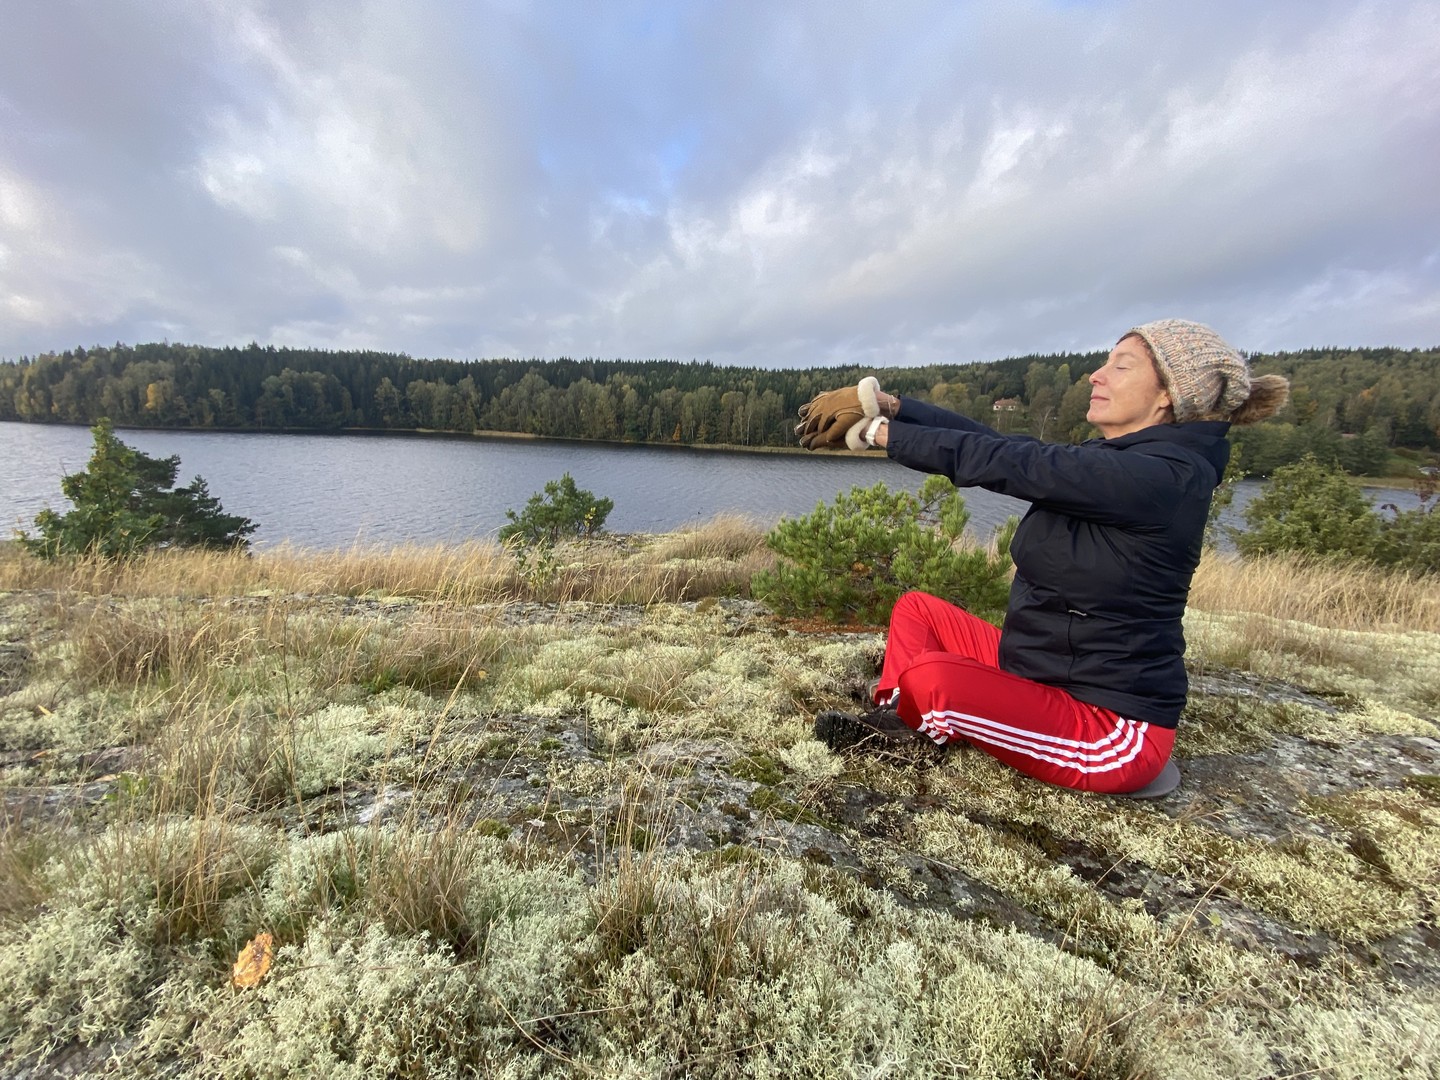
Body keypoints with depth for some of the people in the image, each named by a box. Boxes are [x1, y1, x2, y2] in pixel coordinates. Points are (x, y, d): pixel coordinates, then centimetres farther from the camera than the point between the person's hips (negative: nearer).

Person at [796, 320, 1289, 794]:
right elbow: (993, 440, -3)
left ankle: (901, 722, 6)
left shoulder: (1163, 476, -22)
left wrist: (878, 430, -20)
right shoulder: (1111, 460, 6)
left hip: (1114, 731, -9)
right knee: (916, 609, 10)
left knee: (931, 677, -29)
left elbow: (1003, 462, -27)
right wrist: (885, 404, -12)